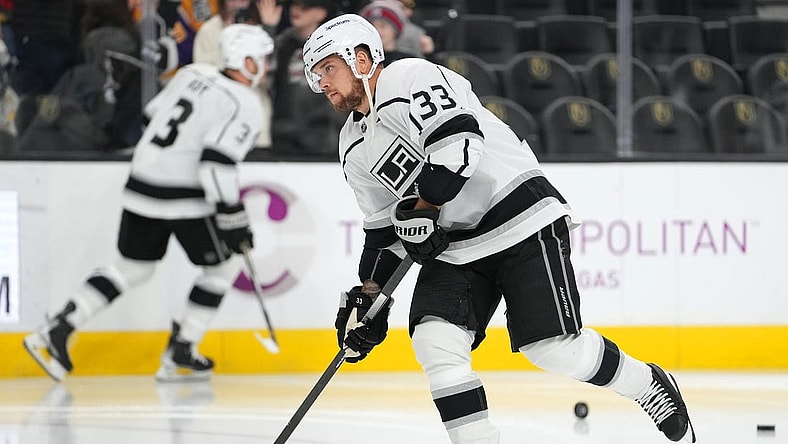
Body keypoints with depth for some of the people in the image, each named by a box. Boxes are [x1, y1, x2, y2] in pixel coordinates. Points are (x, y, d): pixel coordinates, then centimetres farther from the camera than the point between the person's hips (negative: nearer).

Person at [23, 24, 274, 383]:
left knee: (132, 268, 20)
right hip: (186, 199, -7)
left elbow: (154, 113, 21)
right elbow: (216, 164, -22)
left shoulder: (194, 74, 10)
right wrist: (234, 219, -16)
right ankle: (178, 358, 13)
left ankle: (56, 332, 9)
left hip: (142, 189, 7)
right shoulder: (246, 106, -12)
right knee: (222, 268, 15)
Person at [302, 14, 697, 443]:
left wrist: (421, 210, -23)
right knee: (435, 341, -14)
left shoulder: (408, 78, -12)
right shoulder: (354, 148, 15)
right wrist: (368, 294, 11)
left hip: (521, 218, -8)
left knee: (554, 348, -10)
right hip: (453, 245, 8)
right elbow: (383, 228, 20)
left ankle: (648, 384, 13)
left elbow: (457, 141, -25)